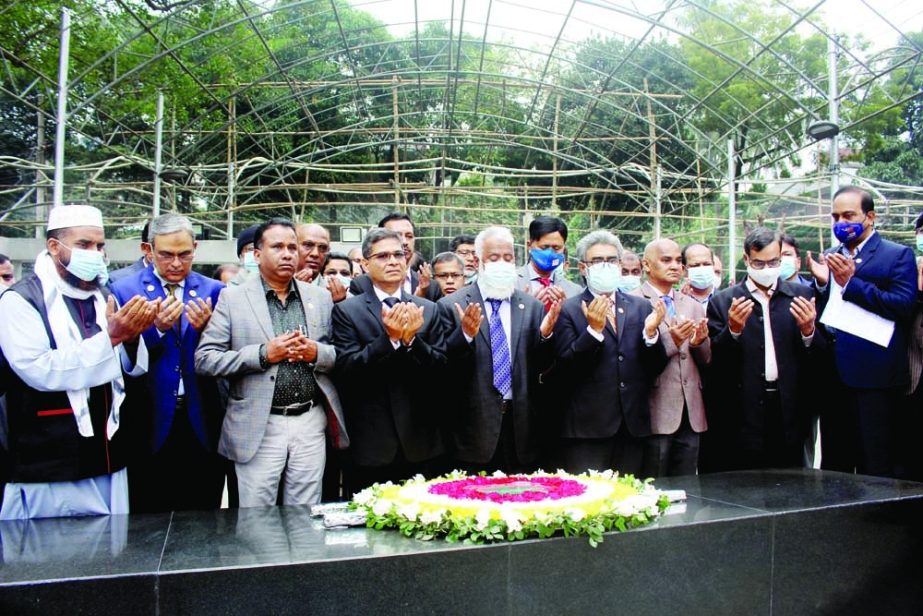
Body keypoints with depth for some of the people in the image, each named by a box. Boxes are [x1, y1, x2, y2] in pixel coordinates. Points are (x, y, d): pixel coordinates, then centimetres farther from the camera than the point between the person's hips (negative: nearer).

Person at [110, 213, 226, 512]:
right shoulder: (124, 290, 0)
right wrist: (156, 329, -21)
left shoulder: (214, 291, 4)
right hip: (152, 423, -1)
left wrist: (206, 328, -18)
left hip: (202, 422, 2)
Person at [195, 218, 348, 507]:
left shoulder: (321, 297, 8)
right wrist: (263, 353, -15)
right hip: (258, 427, -2)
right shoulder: (232, 298, 1)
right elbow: (204, 360, -5)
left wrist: (317, 353, -12)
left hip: (311, 422, 2)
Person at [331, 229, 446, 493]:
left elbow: (440, 367, 1)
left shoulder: (428, 309, 6)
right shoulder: (347, 311, -1)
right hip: (371, 445, -2)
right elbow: (346, 369, -10)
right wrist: (389, 337, -22)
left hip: (422, 444, 3)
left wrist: (411, 339, -17)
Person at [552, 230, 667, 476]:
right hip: (587, 429, -4)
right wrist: (593, 329, -20)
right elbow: (565, 369, -9)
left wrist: (650, 332, -11)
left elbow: (656, 367, 7)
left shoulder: (641, 307, 10)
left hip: (633, 428, 4)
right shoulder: (567, 309, -2)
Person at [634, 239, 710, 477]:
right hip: (656, 416, -5)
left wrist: (700, 342, -7)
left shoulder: (693, 305, 15)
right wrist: (670, 341, -21)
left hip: (690, 415, 6)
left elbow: (707, 362, 13)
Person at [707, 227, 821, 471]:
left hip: (790, 413, 2)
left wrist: (808, 331, -14)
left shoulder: (801, 296, 6)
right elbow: (714, 362, -4)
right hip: (743, 417, -1)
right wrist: (733, 329, -20)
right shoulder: (722, 301, 1)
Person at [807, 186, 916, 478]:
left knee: (875, 470, 2)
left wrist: (851, 283, -18)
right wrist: (821, 283, -8)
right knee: (833, 467, 14)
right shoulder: (829, 259, 15)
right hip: (834, 378, 5)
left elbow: (904, 306, -15)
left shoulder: (898, 255, -1)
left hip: (874, 378, -5)